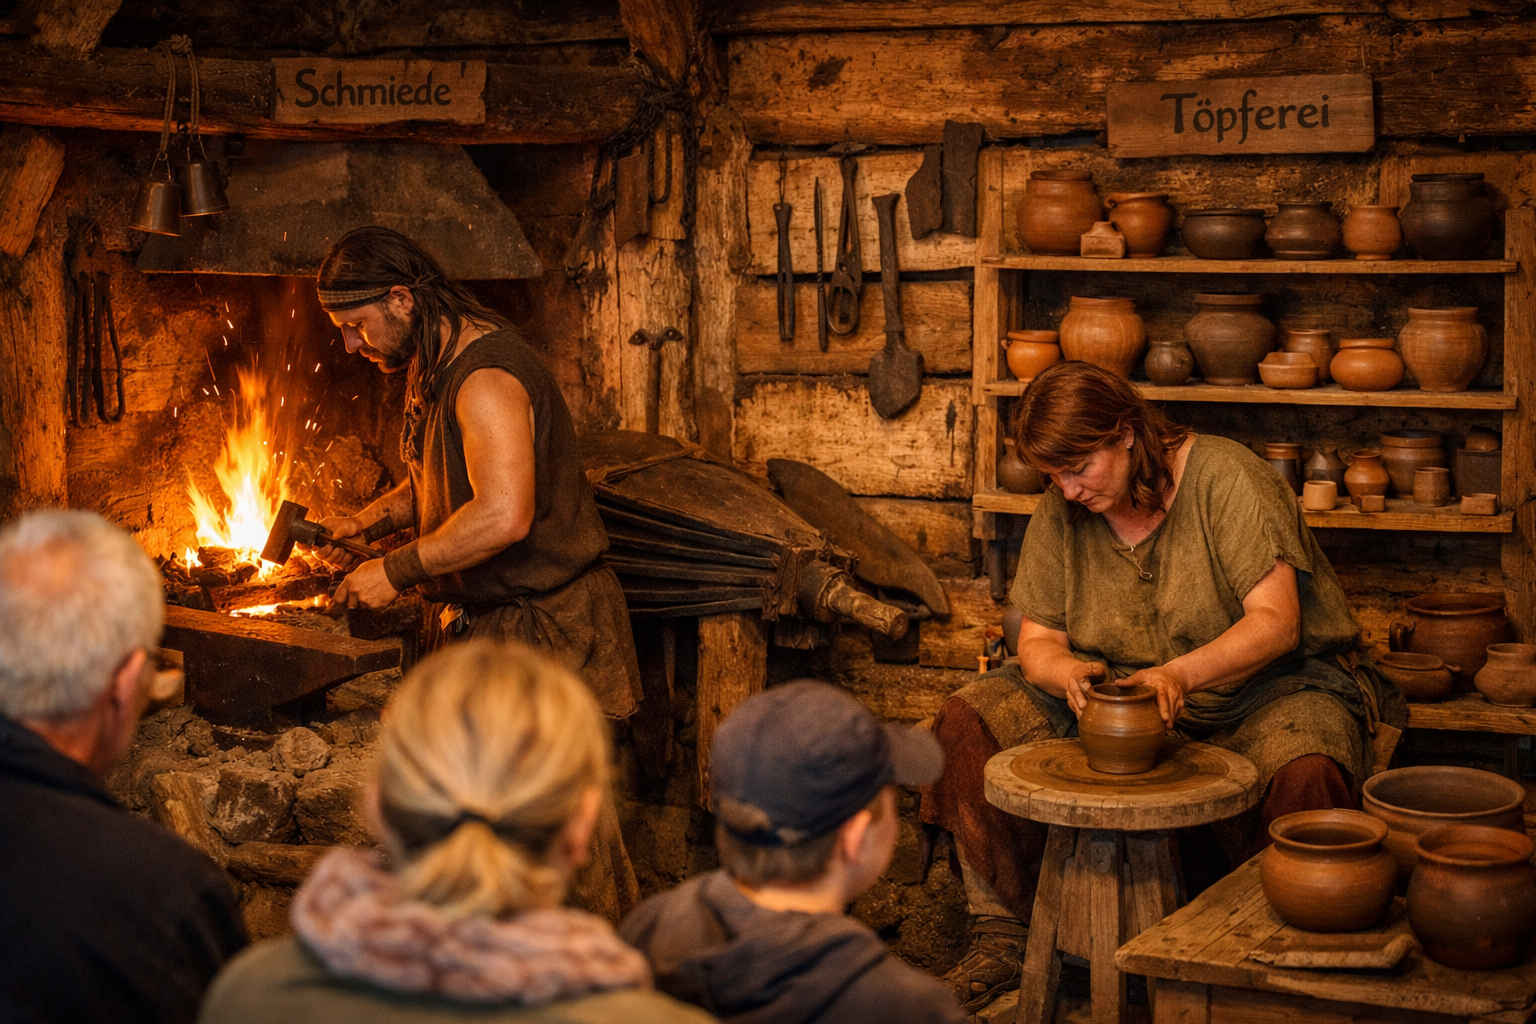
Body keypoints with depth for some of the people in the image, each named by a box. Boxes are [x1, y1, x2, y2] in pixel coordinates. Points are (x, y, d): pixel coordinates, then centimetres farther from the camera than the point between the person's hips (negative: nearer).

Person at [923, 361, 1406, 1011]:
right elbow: (1036, 640, 1)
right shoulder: (1061, 513, -2)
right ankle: (1002, 933, -10)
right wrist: (1067, 673, -24)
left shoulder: (1226, 478, -17)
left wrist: (1180, 675, -39)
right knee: (967, 722, -15)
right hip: (1118, 689, 5)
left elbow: (1275, 621, -23)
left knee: (1305, 779, -39)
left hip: (1266, 684, -4)